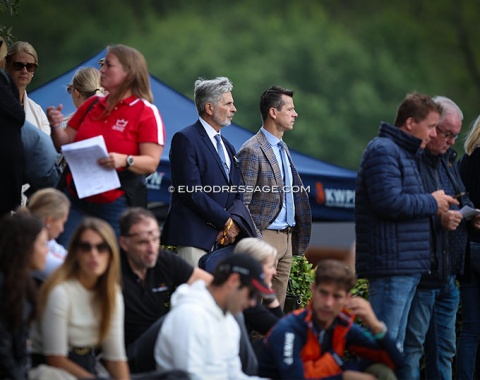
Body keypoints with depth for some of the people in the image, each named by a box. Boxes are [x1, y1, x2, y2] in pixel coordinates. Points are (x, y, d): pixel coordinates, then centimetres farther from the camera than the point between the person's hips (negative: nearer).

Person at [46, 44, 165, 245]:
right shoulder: (92, 104, 13)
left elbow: (151, 163, -12)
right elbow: (66, 144, 18)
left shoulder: (146, 112, -5)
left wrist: (124, 160, -30)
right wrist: (56, 126, -2)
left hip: (116, 204, -5)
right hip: (76, 200, 5)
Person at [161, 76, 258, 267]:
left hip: (224, 237, 7)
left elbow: (237, 195, 18)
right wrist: (227, 221, -10)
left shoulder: (227, 147, 22)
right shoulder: (185, 139, -4)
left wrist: (235, 222, -4)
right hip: (195, 236, -7)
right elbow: (192, 193, -13)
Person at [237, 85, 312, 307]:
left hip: (287, 237, 9)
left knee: (278, 304, 9)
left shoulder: (283, 148, 16)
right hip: (265, 236, -9)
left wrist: (299, 236, 14)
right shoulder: (252, 151, -12)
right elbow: (242, 202, -13)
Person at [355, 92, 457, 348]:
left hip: (407, 266, 11)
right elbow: (389, 202, -22)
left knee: (395, 344, 12)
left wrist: (435, 208, 13)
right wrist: (431, 202, -9)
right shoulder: (383, 150, -11)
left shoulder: (404, 153, 23)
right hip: (391, 264, -11)